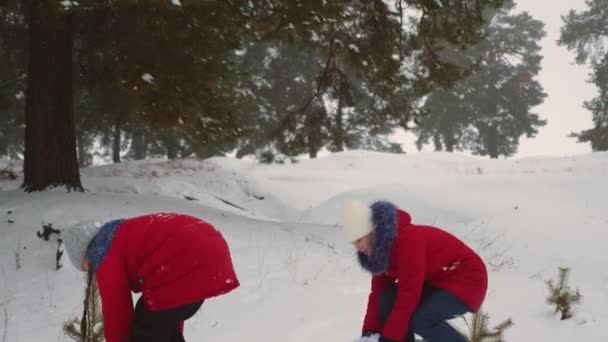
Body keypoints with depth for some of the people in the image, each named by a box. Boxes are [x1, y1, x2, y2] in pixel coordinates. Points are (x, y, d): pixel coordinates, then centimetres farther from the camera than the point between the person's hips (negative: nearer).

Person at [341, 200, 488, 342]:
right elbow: (378, 292, 1)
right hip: (434, 281, 9)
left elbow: (408, 297, -32)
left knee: (419, 319, -29)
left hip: (467, 279, -9)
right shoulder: (381, 248, -2)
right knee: (387, 299, -11)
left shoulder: (408, 241, -31)